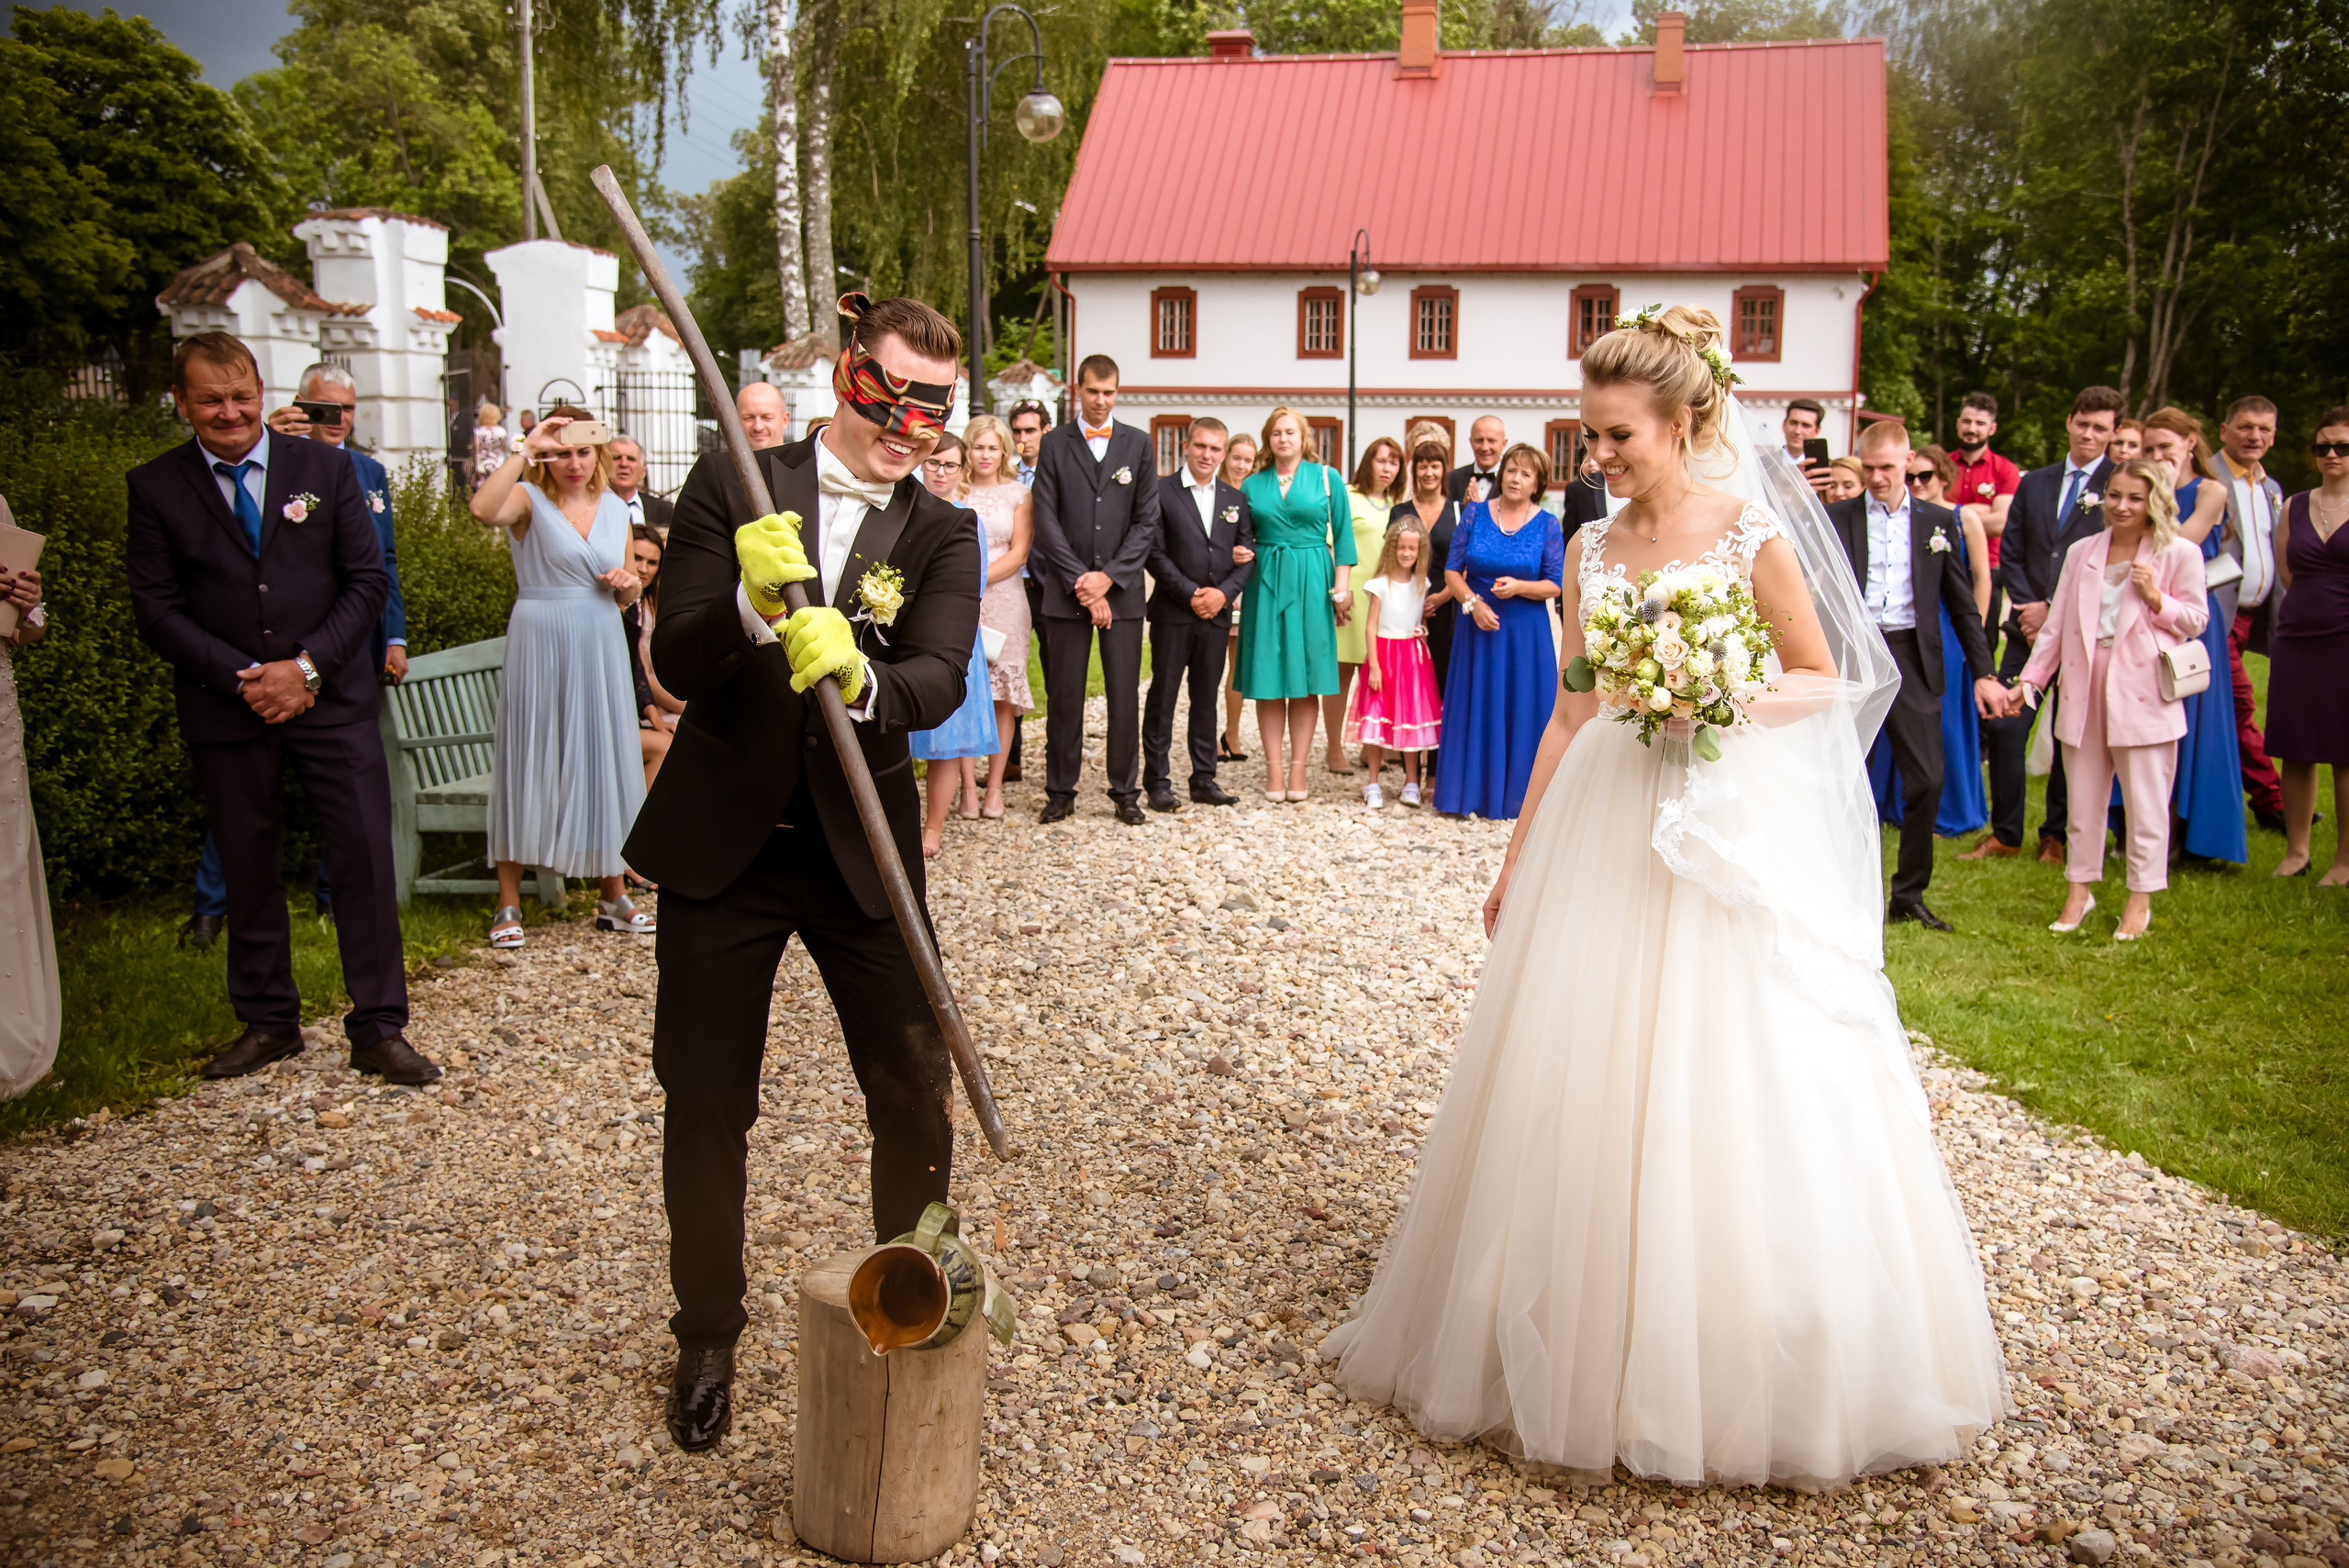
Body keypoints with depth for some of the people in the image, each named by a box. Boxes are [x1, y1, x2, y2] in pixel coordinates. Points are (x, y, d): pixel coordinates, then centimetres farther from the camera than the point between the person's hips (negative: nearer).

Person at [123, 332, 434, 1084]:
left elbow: (367, 579, 1)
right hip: (225, 708, 1)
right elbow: (156, 607, -1)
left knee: (365, 856, -5)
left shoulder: (325, 467, 4)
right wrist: (242, 678, -12)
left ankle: (378, 1028, 3)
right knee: (248, 869, 10)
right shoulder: (155, 487, 3)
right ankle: (267, 1023, 24)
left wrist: (307, 666, -10)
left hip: (332, 700, 0)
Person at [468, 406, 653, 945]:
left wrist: (627, 582, -2)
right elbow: (485, 510, -28)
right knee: (528, 764, -2)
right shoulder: (530, 499, -3)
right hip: (539, 643, -5)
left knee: (606, 764, 8)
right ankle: (509, 905, 4)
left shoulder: (615, 509, 12)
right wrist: (526, 450, -26)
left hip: (599, 648, 5)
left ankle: (613, 897, 18)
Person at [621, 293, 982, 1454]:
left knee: (917, 1094, 4)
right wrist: (753, 606, -32)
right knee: (706, 1105, 7)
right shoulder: (731, 488, -3)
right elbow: (677, 666, -11)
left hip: (861, 850, 1)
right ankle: (708, 1338, 30)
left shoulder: (942, 536, -1)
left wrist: (859, 677, -40)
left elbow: (940, 681, -18)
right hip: (723, 845, 0)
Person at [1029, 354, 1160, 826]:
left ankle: (1125, 792, 12)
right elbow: (1046, 522, -1)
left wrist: (1108, 577, -8)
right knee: (1064, 697, 3)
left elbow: (1147, 521, 3)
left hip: (1122, 590, 1)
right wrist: (1080, 582, -9)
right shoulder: (1053, 444, 5)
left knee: (1125, 696, 3)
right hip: (1066, 591, -1)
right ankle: (1060, 791, 13)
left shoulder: (1138, 444, 8)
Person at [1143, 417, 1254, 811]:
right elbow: (1155, 553, -7)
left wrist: (1224, 592, -8)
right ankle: (1157, 780, 7)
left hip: (1216, 614, 4)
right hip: (1172, 612, -4)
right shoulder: (1161, 492, -2)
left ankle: (1204, 779, 17)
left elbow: (1246, 557, 8)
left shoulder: (1236, 500, 12)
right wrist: (1190, 593, -14)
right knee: (1163, 695, 1)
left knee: (1206, 697, 10)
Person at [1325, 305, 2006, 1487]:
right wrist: (1518, 858, 10)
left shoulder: (1754, 533, -5)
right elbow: (1571, 714, 10)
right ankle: (1592, 1353, 24)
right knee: (1583, 1087, 6)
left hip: (1730, 831, -4)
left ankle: (1736, 1372, 20)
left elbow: (1824, 679, 1)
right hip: (1606, 832, 4)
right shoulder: (1593, 548, 7)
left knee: (1730, 1095, 1)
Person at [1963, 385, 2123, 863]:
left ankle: (2056, 834, 19)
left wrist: (2055, 609, -12)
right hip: (2029, 626, 4)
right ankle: (2005, 833, 10)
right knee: (2003, 725, -1)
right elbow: (2010, 551, 11)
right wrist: (2027, 607, -4)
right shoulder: (2033, 483, 13)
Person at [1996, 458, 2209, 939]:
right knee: (2083, 795, 10)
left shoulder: (2179, 553, -1)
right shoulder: (2082, 553, 10)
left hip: (2143, 689, -3)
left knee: (2145, 798, 1)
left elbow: (2196, 620, 3)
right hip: (2084, 686, 4)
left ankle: (2140, 898, 12)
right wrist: (2030, 679, 7)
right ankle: (2080, 887, 21)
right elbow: (2057, 624, 12)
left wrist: (2156, 599, -14)